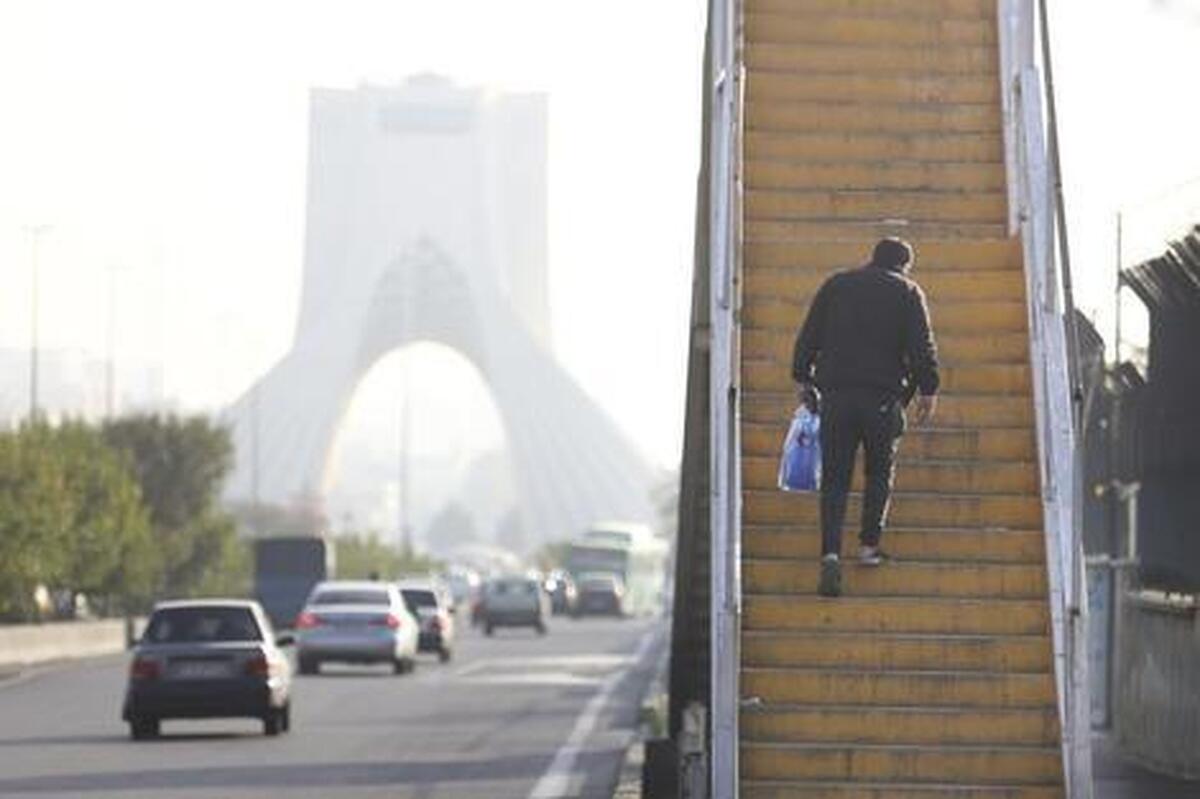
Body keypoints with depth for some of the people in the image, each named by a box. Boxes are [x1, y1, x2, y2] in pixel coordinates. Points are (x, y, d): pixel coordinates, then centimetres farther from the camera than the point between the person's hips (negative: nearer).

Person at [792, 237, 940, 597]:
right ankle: (869, 545, 11)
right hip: (884, 396, -2)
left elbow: (808, 337, 10)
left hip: (836, 394, 2)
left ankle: (831, 553, -13)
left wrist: (802, 379, 17)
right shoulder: (907, 292, 4)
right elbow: (922, 347, -3)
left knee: (834, 477, 1)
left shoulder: (836, 285, 12)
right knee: (880, 472, 17)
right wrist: (928, 390, 2)